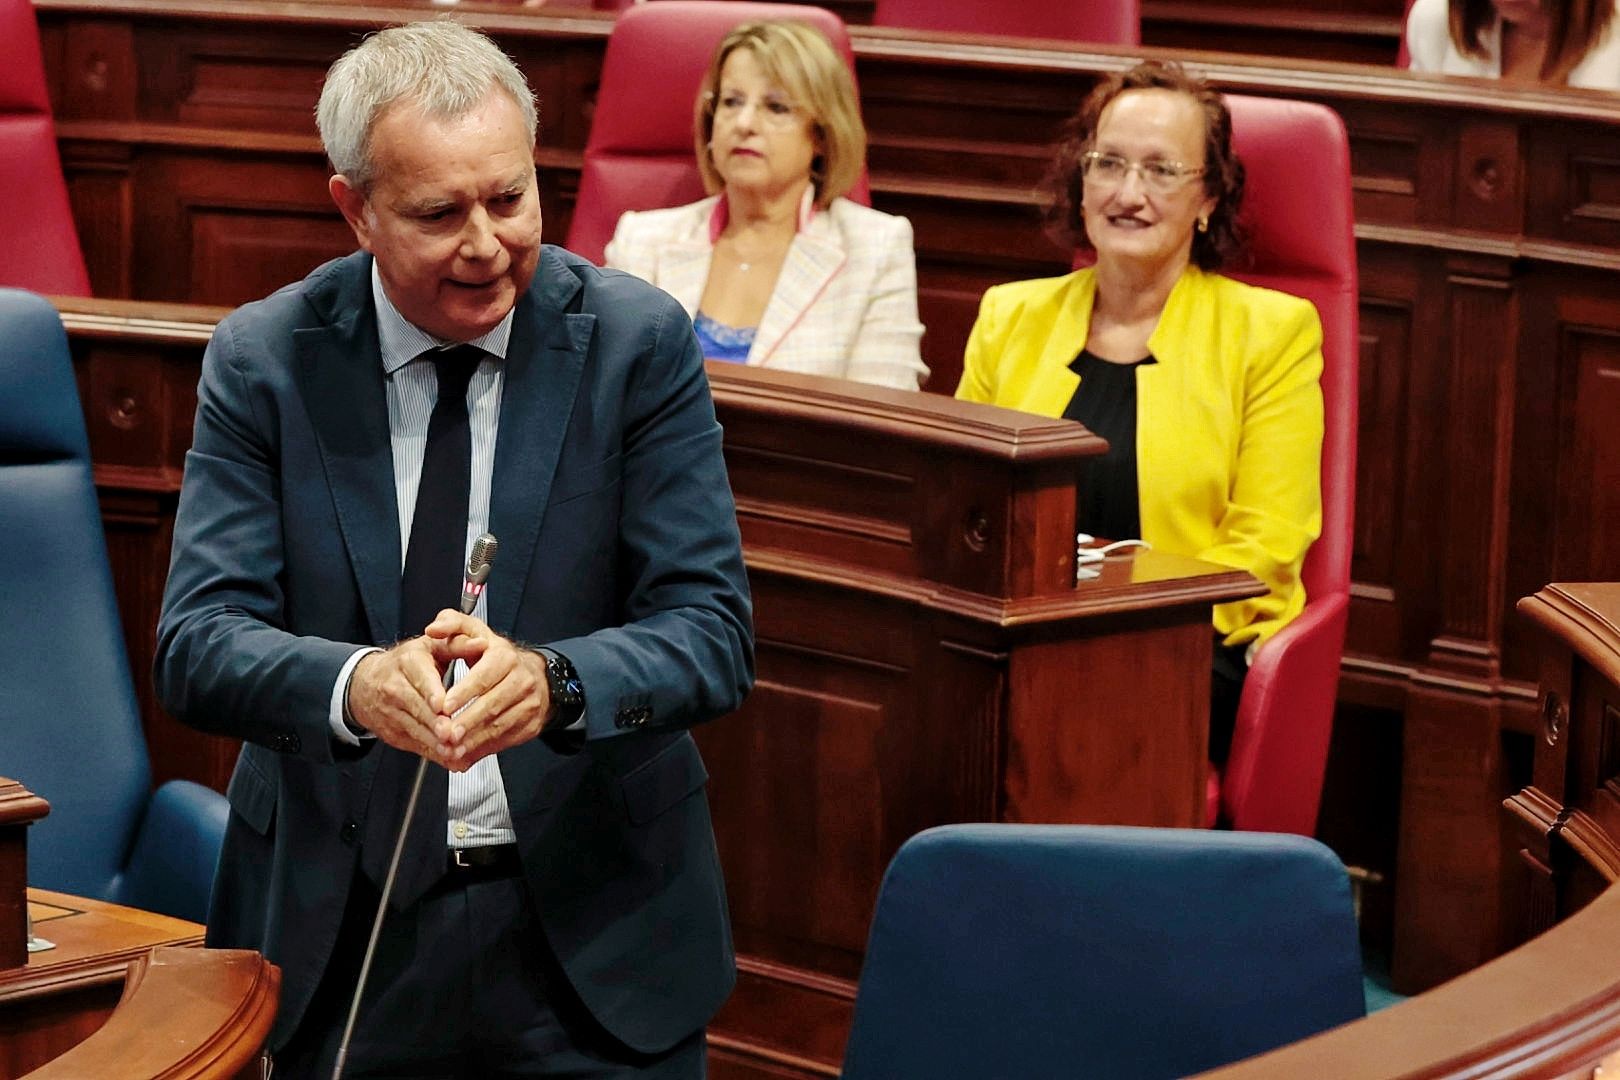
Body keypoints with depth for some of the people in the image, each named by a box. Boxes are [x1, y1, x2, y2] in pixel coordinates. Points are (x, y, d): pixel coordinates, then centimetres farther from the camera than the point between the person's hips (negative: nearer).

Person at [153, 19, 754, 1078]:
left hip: (595, 922, 0)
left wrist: (551, 681, -33)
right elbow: (198, 643, -12)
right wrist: (356, 683, -34)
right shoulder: (263, 361, -4)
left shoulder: (639, 341, -6)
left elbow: (714, 633, -12)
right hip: (339, 926, 1)